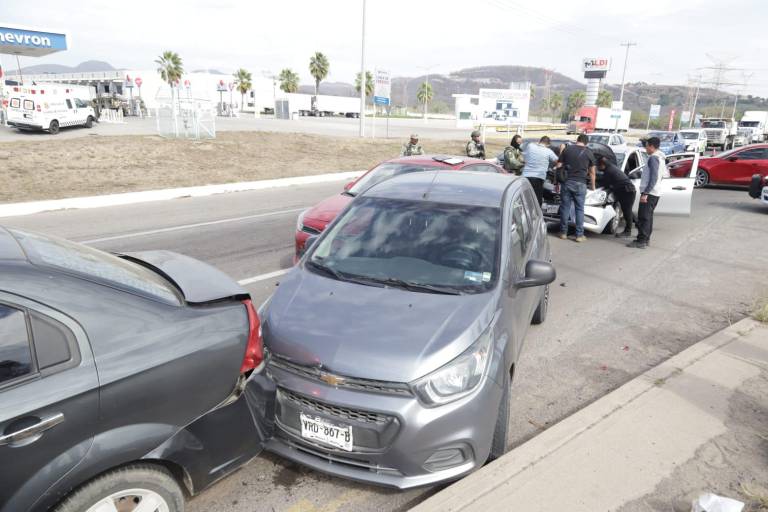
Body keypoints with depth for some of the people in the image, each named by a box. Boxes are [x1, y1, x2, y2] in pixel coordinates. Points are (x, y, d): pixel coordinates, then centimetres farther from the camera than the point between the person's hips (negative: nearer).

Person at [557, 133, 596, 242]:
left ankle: (563, 233, 14)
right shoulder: (588, 152, 4)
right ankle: (579, 235, 7)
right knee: (579, 209, 5)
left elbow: (559, 166, 4)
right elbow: (592, 172, 10)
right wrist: (593, 186, 23)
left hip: (566, 182, 1)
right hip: (580, 184, -1)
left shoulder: (567, 149, 5)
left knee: (565, 207, 8)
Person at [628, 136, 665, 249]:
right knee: (648, 216, 15)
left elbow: (653, 178, -21)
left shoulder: (653, 158, -14)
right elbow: (666, 173, 23)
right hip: (656, 192, 10)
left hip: (650, 192, -10)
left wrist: (645, 193, -23)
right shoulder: (661, 158, 17)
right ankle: (646, 239, 21)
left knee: (643, 216, -9)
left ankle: (641, 241, -10)